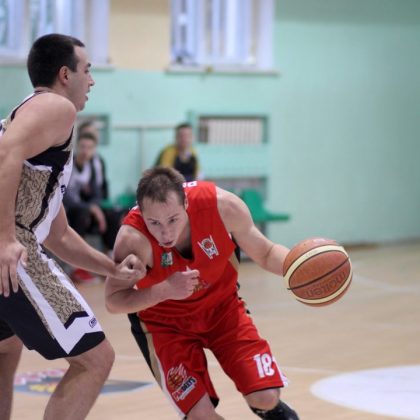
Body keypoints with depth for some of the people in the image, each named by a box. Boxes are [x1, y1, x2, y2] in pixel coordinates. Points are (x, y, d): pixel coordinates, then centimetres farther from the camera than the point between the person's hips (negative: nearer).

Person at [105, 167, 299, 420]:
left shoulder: (222, 205, -27)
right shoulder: (134, 238, -33)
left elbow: (265, 253, -11)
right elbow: (113, 302, -27)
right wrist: (165, 290, -42)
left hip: (221, 305, 2)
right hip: (165, 320, -2)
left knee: (265, 397, -7)